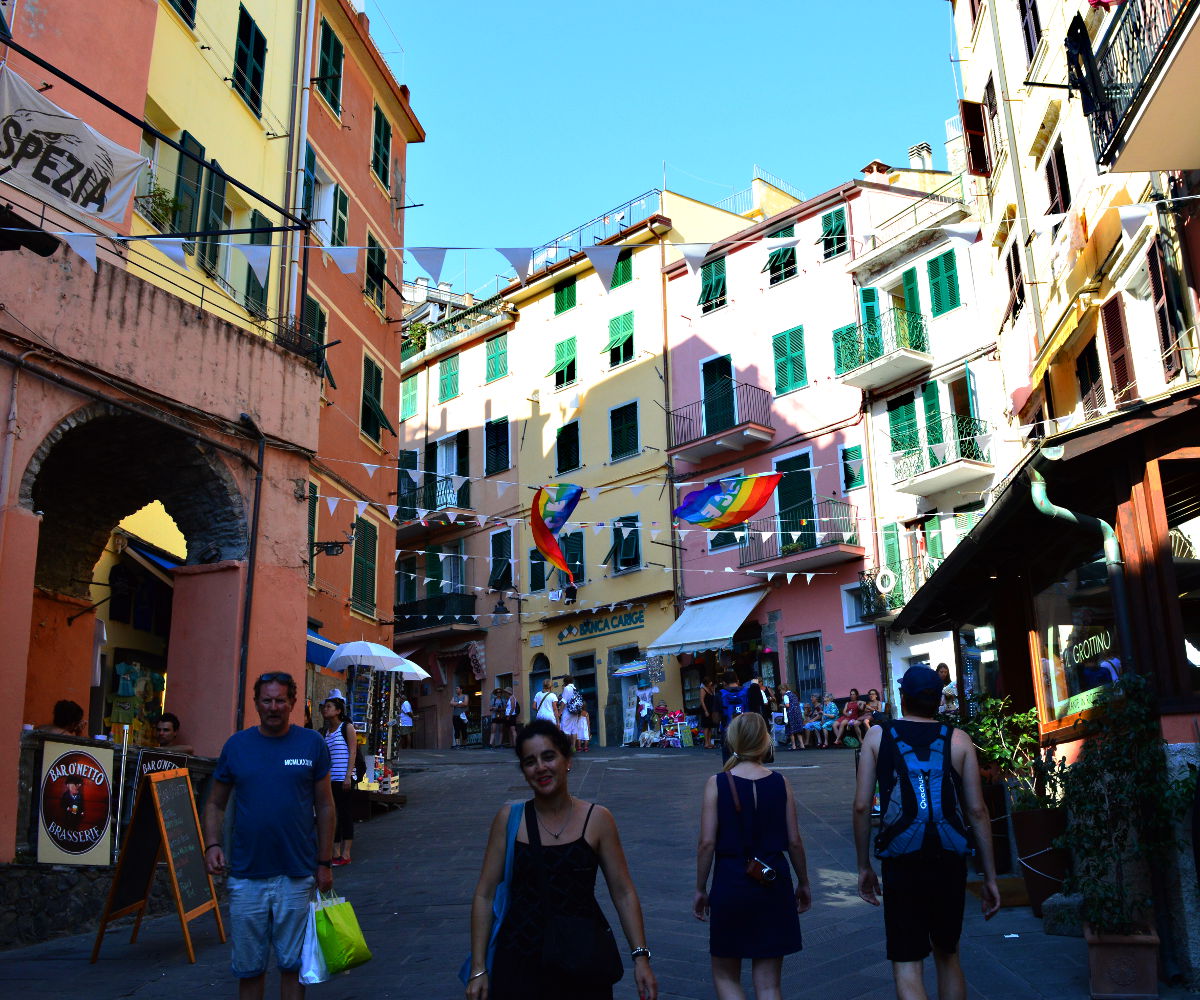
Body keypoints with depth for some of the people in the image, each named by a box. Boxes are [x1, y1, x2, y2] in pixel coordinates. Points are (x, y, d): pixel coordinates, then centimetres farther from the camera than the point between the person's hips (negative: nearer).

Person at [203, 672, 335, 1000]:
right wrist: (212, 844, -7)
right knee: (249, 966, 11)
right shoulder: (236, 745, 2)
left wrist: (325, 863, 0)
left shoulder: (311, 743, -1)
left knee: (293, 964, 9)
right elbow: (215, 803, 9)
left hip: (298, 875, -1)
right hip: (246, 876, 1)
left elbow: (324, 806, 2)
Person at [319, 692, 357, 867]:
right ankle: (335, 853, 13)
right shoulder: (324, 732, 15)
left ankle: (345, 854, 1)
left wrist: (348, 776, -16)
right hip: (329, 779, 6)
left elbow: (352, 752, -8)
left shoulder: (347, 728, -2)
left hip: (343, 779, -6)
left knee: (345, 815, -2)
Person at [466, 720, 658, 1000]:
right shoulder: (509, 818, -3)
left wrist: (640, 957, -6)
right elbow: (485, 895, 0)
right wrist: (478, 969, -2)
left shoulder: (597, 819, -4)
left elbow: (623, 893, 0)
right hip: (519, 963, 0)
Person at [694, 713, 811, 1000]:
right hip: (774, 884, 2)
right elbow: (794, 842, 1)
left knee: (726, 977, 16)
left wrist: (700, 889, 2)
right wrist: (803, 883, 16)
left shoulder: (717, 783, -8)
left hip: (730, 882, -2)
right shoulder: (780, 782, -2)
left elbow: (707, 843, -10)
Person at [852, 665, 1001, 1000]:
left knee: (907, 966, 2)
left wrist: (864, 866, 8)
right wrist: (990, 877, 8)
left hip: (901, 864, -2)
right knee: (947, 955, 22)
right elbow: (977, 811, 0)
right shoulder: (959, 739, 3)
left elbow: (861, 805, -2)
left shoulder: (878, 735, 1)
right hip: (950, 862, 2)